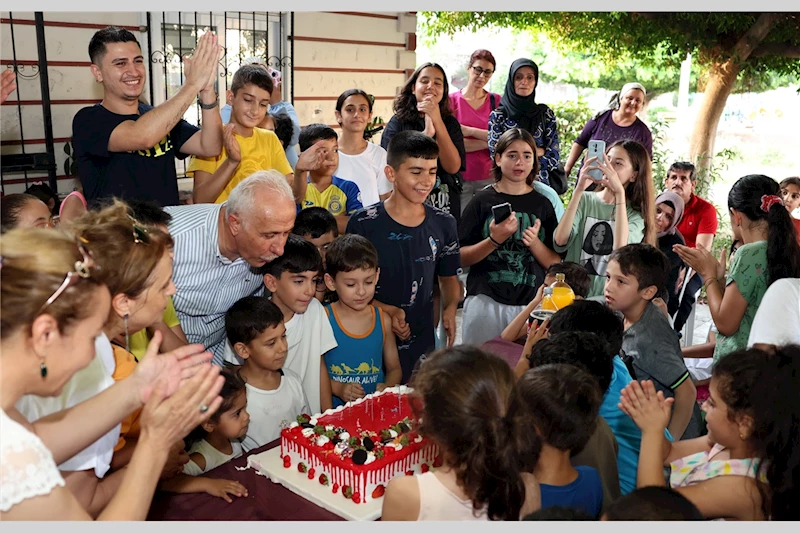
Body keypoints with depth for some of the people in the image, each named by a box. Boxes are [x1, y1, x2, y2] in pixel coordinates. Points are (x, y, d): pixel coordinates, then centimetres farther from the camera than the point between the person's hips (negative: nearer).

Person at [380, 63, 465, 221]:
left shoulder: (450, 122, 2)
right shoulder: (397, 123, -3)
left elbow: (453, 167, -11)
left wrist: (437, 120, -16)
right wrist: (427, 134, -22)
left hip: (447, 207, 2)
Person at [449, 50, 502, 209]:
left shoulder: (497, 101, 7)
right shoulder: (451, 100, 1)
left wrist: (469, 131, -14)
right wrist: (491, 142, -8)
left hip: (489, 177, 2)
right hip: (459, 177, -1)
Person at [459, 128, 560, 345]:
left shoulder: (542, 204, 7)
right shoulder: (482, 201, 2)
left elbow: (555, 263, 5)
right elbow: (461, 258, -3)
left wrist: (534, 243, -11)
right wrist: (494, 240, -16)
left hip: (531, 303, 1)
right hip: (485, 301, -1)